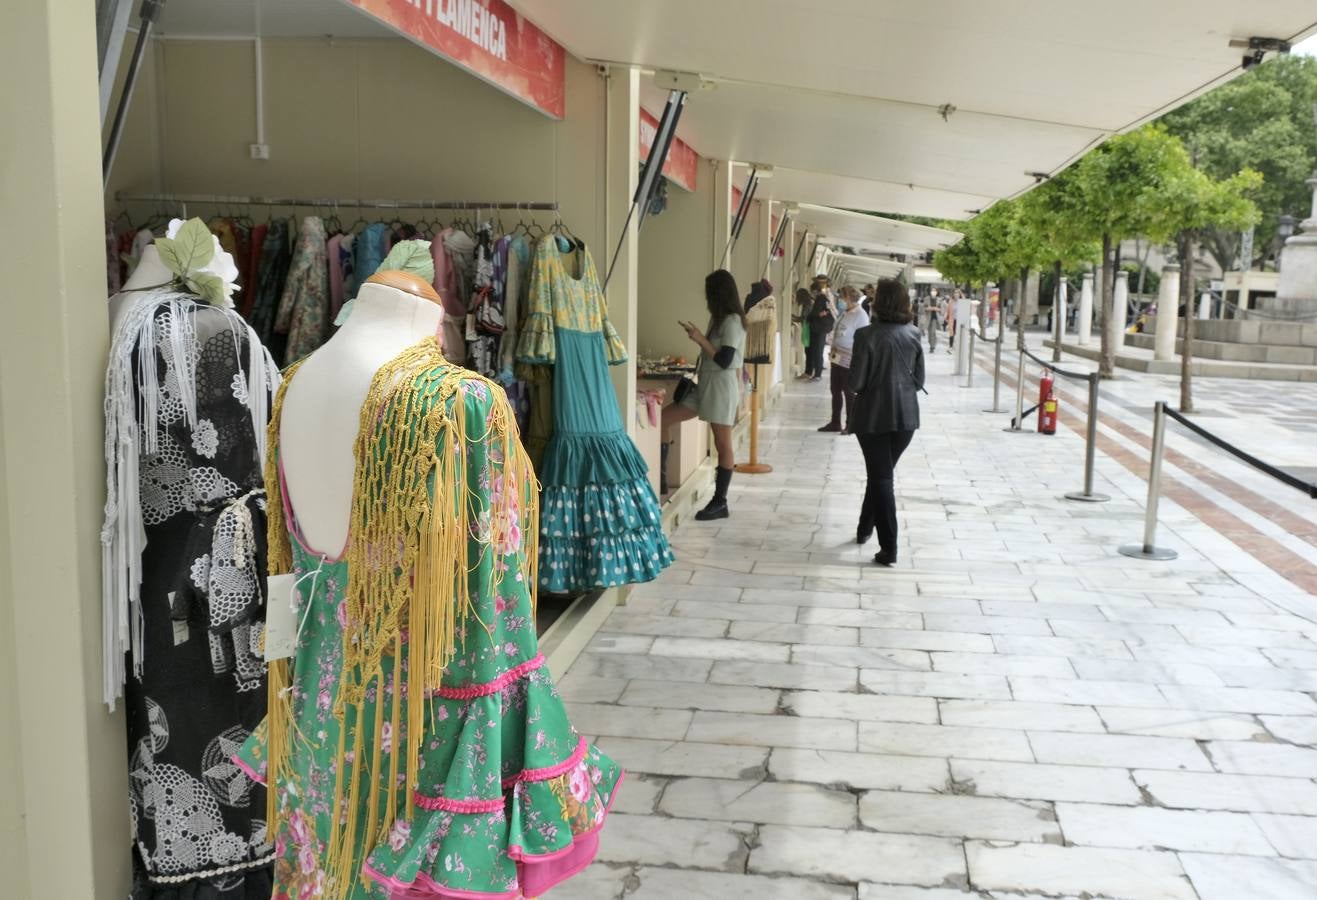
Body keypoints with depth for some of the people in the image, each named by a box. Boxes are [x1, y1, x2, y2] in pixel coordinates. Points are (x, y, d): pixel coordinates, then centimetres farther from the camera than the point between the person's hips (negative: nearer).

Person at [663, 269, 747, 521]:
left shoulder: (732, 321, -14)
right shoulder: (719, 319, 15)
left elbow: (724, 361, -19)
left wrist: (701, 339, -15)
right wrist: (697, 336, 18)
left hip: (722, 388, -10)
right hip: (706, 386, 10)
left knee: (723, 445, -1)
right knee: (663, 418, 1)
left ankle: (720, 503, 5)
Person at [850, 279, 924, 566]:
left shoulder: (867, 335, -14)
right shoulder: (913, 335, 0)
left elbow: (856, 382, -13)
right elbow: (919, 381, 5)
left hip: (873, 415, -4)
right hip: (906, 416, 4)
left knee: (881, 478, 2)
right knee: (882, 474, 21)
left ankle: (889, 548, -2)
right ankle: (865, 529, 36)